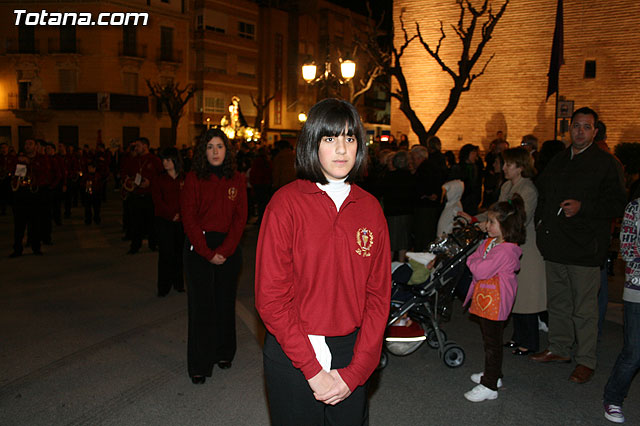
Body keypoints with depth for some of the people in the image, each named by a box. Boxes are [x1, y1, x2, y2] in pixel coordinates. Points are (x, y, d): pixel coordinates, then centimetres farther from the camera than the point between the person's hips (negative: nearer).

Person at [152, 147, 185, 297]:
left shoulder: (185, 179, 5)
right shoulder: (159, 179, 5)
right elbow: (157, 200, -2)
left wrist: (180, 214, -10)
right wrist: (171, 214, -11)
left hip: (181, 221, 1)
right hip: (164, 221, -1)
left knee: (179, 252, 5)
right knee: (166, 254, -2)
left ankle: (178, 283, 20)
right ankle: (163, 287, 8)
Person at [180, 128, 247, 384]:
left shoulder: (237, 180, 4)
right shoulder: (193, 179, -2)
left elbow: (240, 219, 0)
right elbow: (189, 218, -6)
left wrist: (224, 250, -11)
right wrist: (207, 253, -12)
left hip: (229, 247, 2)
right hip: (198, 247, -2)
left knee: (225, 302, 10)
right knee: (201, 304, 0)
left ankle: (224, 353, 28)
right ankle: (199, 365, 11)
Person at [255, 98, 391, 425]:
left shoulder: (370, 208, 1)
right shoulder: (287, 202, -10)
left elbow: (378, 294, 0)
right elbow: (271, 296, -12)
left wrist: (356, 370, -7)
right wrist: (312, 369, -14)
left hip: (351, 356, 3)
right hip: (292, 354, -3)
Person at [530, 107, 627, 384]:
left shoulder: (606, 164, -4)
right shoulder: (557, 162, 15)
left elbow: (617, 205, -8)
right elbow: (541, 194, 25)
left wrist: (582, 207, -20)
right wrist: (541, 224, 12)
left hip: (584, 249, -6)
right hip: (554, 247, 6)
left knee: (584, 308, 1)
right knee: (557, 302, 16)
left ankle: (586, 361, 14)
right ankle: (559, 349, 31)